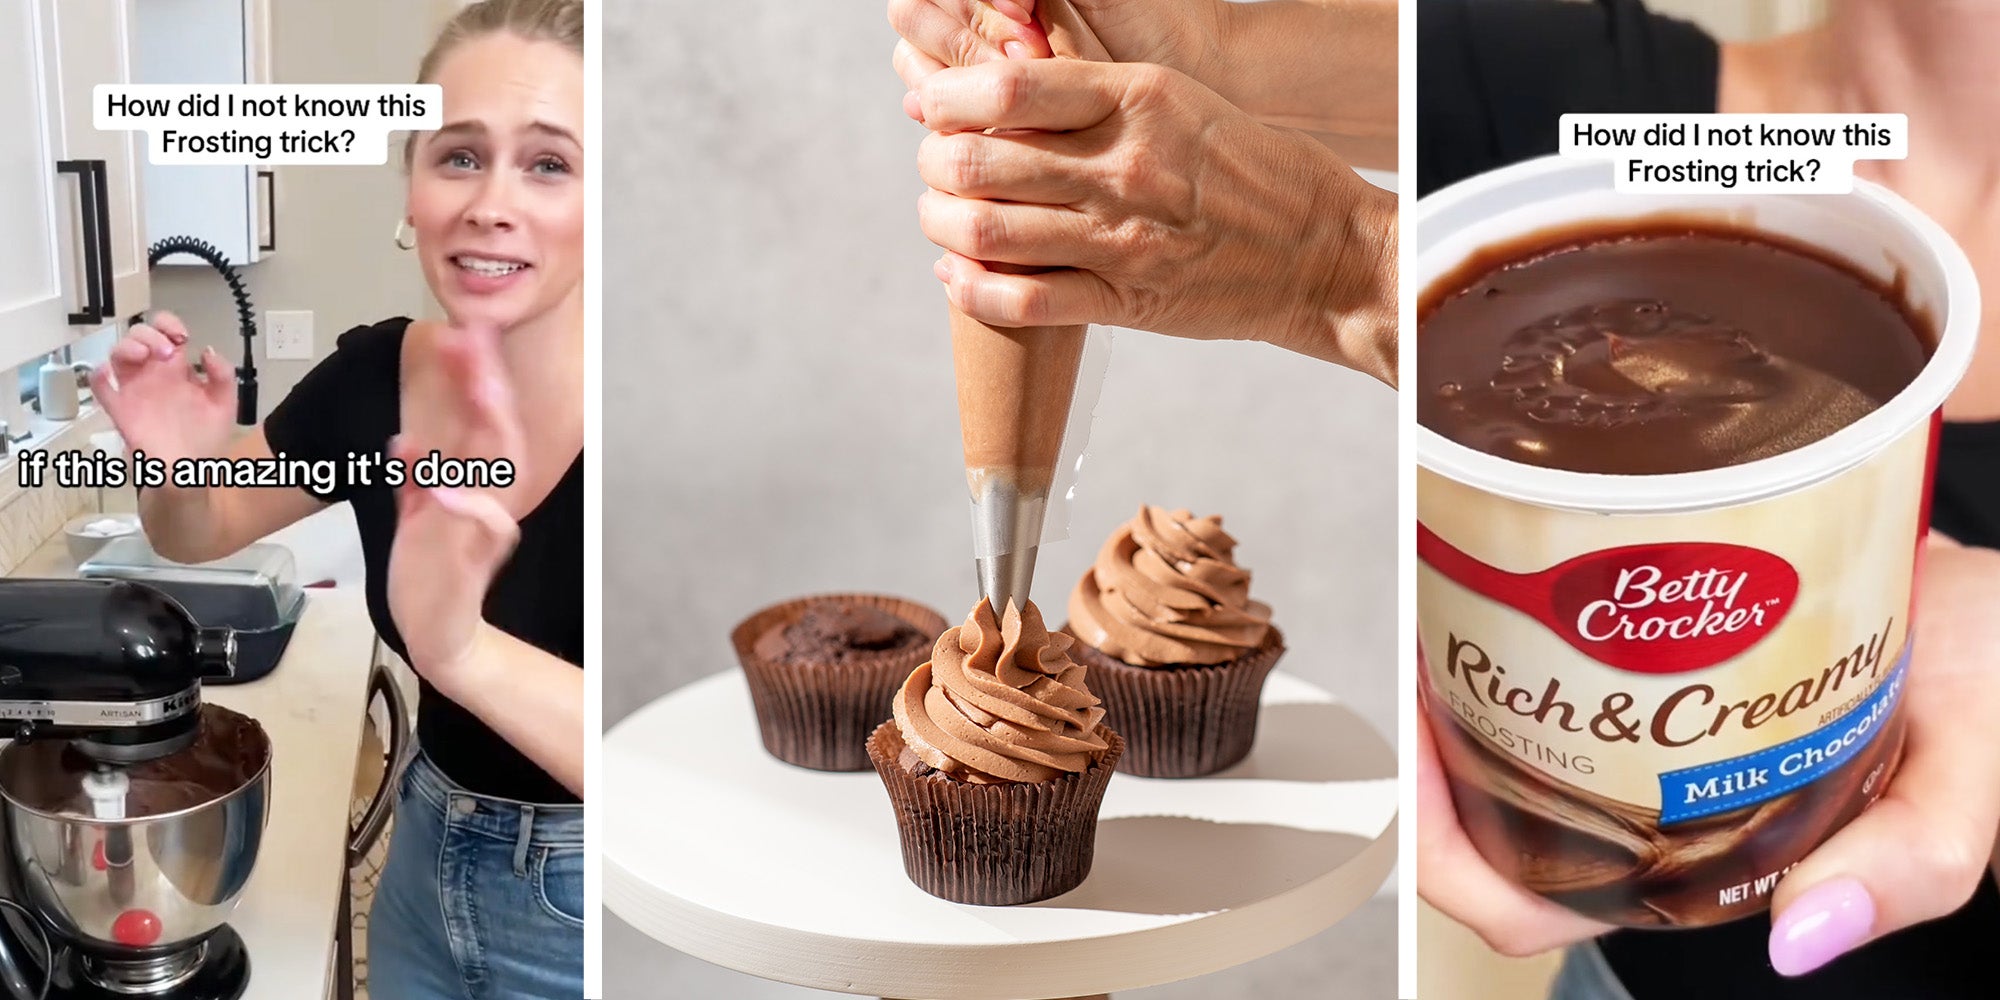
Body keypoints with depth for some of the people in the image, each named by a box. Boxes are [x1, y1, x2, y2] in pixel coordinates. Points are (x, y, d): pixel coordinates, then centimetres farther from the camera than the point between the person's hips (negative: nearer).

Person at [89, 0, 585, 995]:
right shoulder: (372, 374, -8)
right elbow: (200, 531, 9)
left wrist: (463, 646, -48)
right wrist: (171, 463, -15)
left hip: (580, 912, -5)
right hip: (426, 866, 5)